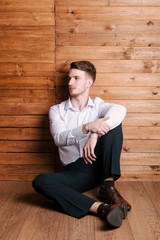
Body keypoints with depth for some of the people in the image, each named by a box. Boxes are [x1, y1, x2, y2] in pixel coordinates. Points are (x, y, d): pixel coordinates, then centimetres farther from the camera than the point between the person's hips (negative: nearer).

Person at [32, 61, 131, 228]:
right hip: (74, 170, 0)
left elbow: (120, 110, -17)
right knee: (40, 181, -28)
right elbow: (59, 139, -12)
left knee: (113, 123, -20)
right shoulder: (56, 110, 8)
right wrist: (87, 127, -30)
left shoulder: (97, 105, 8)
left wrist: (94, 135, -31)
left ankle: (107, 186, -24)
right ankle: (100, 207, -40)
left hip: (99, 165, 0)